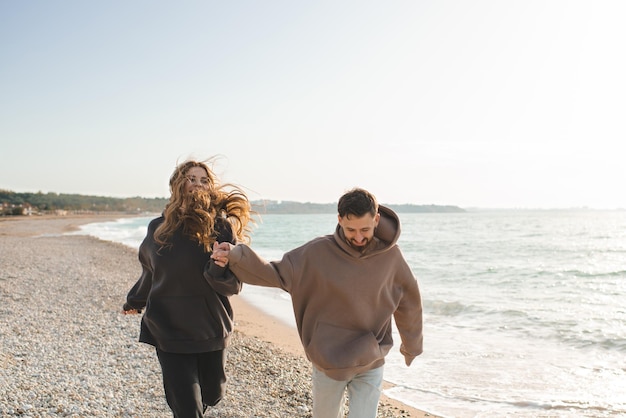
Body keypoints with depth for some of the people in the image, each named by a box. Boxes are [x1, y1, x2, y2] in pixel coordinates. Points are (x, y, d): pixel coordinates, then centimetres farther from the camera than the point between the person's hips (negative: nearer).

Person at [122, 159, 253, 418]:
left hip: (211, 332, 0)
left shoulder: (220, 227, -9)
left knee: (211, 394, 20)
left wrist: (221, 267, -32)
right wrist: (135, 301, 32)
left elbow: (233, 286, -10)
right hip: (169, 331, 0)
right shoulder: (158, 228, -2)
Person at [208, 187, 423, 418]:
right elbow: (277, 272, -12)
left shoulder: (390, 254, -9)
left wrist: (411, 346, 16)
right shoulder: (319, 252, -14)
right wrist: (235, 256, -28)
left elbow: (408, 302, 4)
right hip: (328, 362, 1)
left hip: (370, 366, 0)